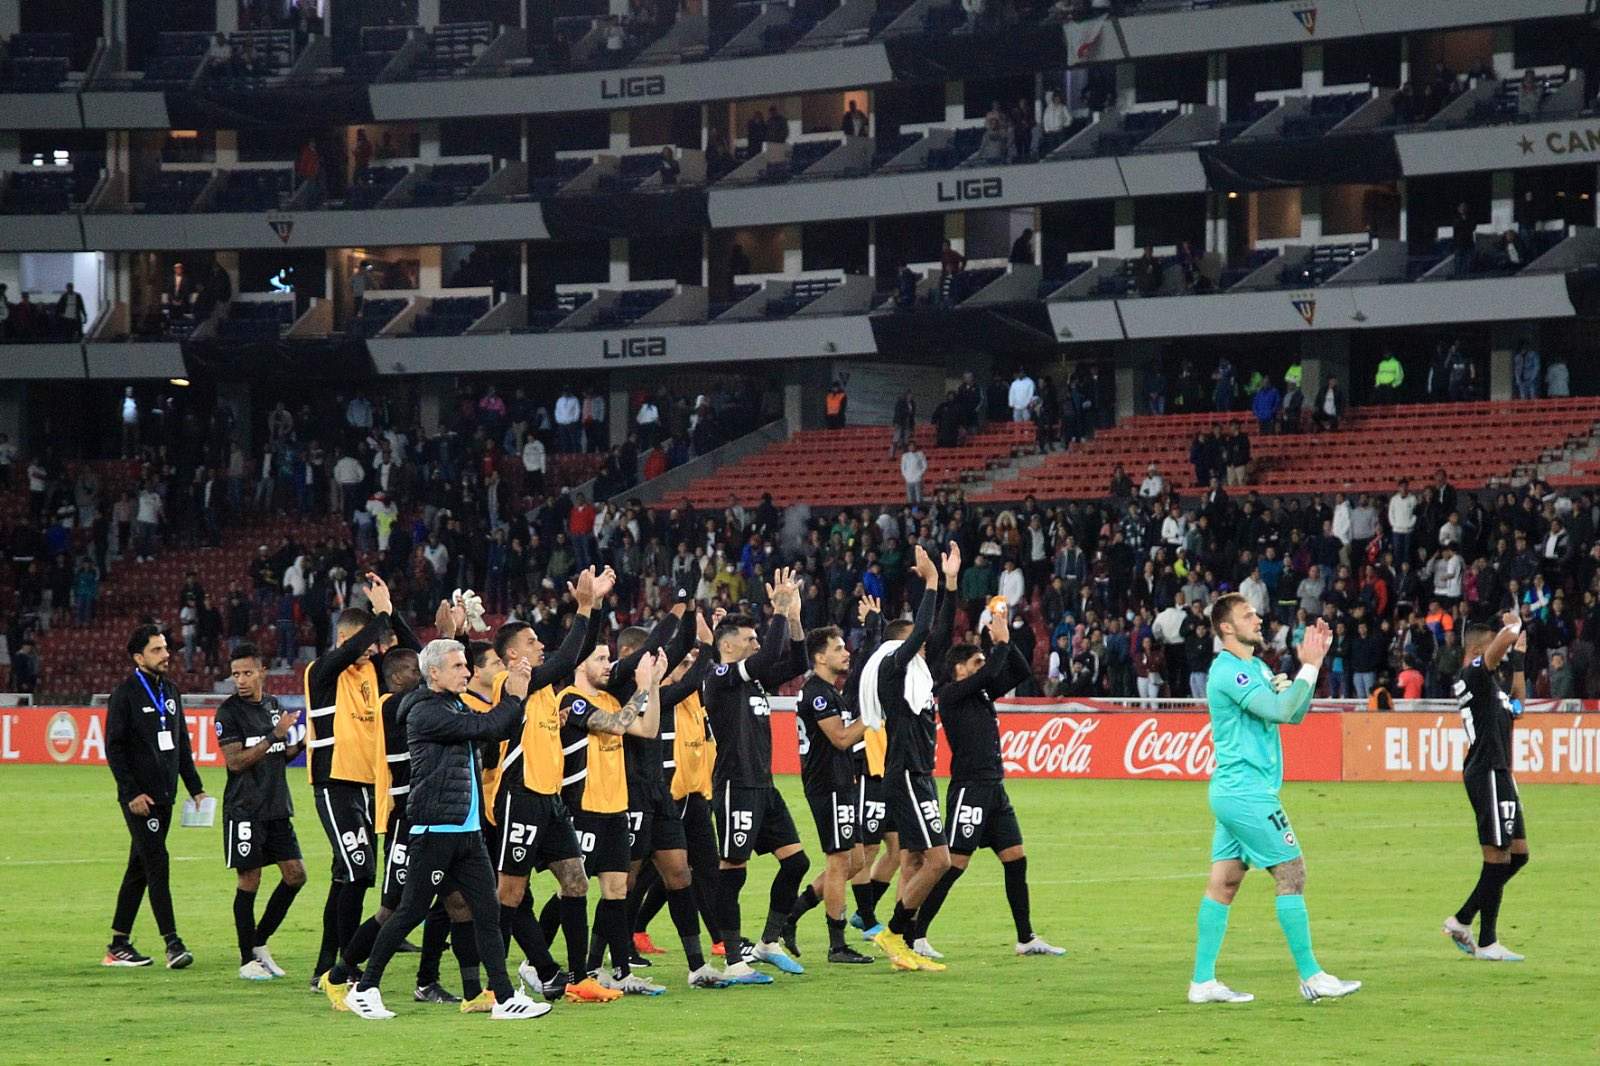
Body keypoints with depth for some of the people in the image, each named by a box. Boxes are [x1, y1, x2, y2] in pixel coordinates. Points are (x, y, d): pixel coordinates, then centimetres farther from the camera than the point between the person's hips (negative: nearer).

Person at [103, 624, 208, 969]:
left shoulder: (170, 692, 15)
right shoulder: (125, 694, -6)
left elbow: (182, 744, 21)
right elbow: (114, 747, -10)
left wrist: (195, 788, 15)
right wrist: (132, 792, -17)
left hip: (164, 796, 7)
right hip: (140, 798, -7)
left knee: (139, 869, 10)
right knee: (157, 864, -13)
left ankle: (119, 945, 15)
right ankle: (172, 943, -16)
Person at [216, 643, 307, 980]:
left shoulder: (274, 706, 12)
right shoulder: (229, 712, -8)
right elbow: (236, 761, -17)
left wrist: (301, 743, 2)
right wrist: (274, 735, -22)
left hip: (277, 807, 7)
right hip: (245, 809, -7)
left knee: (295, 875, 3)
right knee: (249, 880, -3)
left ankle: (260, 943, 17)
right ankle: (247, 959, 5)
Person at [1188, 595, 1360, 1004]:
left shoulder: (1256, 667, 17)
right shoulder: (1229, 672, -14)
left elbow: (1295, 714, 16)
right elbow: (1280, 710, -23)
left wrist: (1311, 664, 5)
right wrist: (1310, 666, -17)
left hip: (1233, 793, 10)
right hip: (1247, 793, -10)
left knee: (1224, 882, 7)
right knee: (1291, 873, -6)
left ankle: (1203, 981, 6)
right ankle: (1311, 977, -2)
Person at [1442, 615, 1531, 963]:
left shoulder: (1485, 681, 19)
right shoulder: (1474, 674, -10)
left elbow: (1517, 701, 33)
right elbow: (1506, 639, -25)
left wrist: (1519, 657, 31)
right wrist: (1513, 624, -3)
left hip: (1499, 775, 10)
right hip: (1488, 774, -10)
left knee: (1517, 853, 12)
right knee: (1497, 856, -7)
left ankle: (1462, 921, 17)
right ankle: (1486, 943, -2)